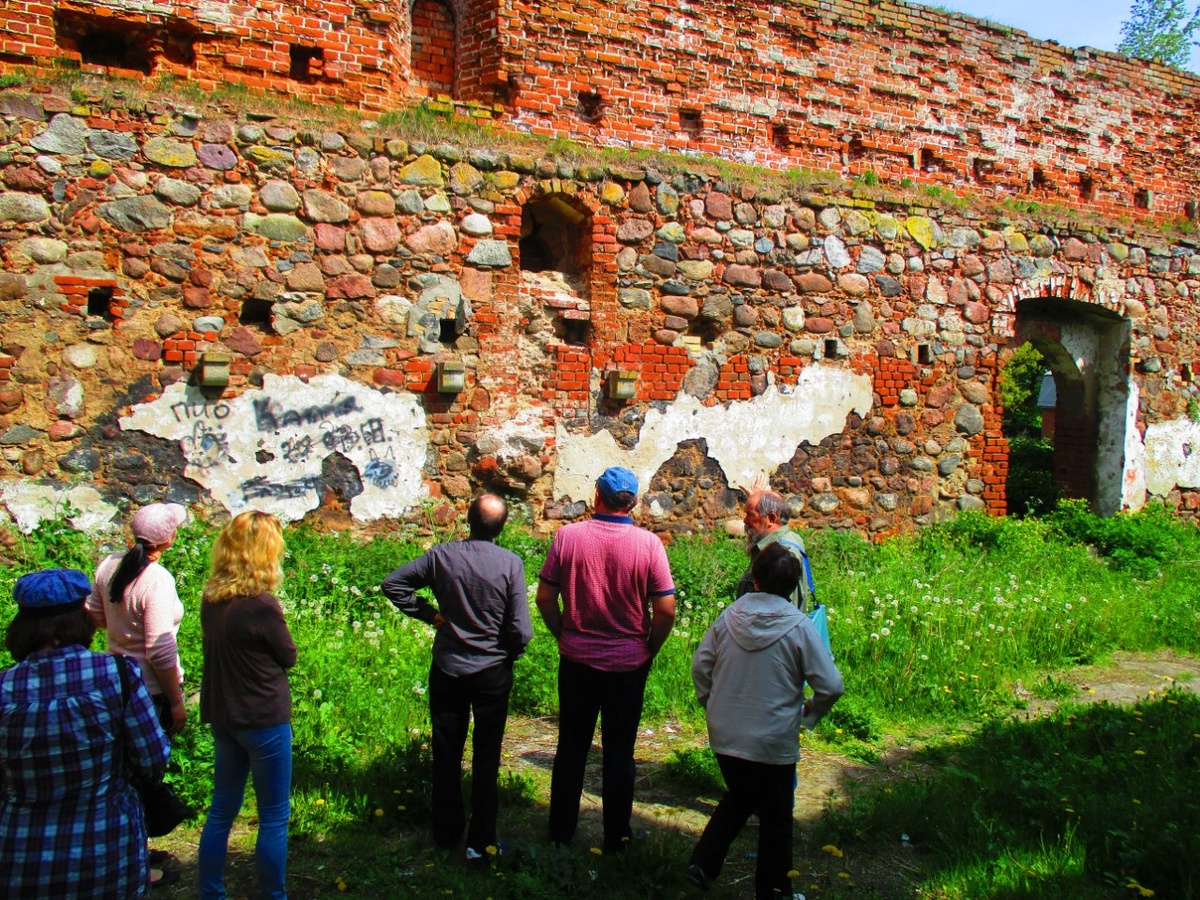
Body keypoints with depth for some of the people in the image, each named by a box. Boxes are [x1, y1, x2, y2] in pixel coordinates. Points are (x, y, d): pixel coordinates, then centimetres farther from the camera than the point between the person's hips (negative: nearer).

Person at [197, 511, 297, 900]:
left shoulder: (211, 598, -1)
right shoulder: (262, 605, -22)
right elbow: (289, 657, -8)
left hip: (223, 717, 7)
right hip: (264, 719, -7)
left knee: (222, 810, 19)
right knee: (274, 817, 7)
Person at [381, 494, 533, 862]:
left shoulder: (442, 556, -9)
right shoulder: (510, 563, -15)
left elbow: (392, 584, -6)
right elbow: (521, 629, -16)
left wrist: (428, 613, 1)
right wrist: (508, 654, 3)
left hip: (447, 669, 2)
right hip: (493, 672, -1)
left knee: (446, 757, 15)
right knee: (486, 760, 10)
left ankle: (446, 835, 26)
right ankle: (480, 842, 14)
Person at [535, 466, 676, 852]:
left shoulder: (568, 535, -9)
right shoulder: (648, 543, -11)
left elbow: (545, 597, -5)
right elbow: (666, 609, -11)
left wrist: (563, 635, 9)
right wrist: (649, 650, 4)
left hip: (577, 661, 1)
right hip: (628, 664, -1)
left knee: (571, 748, 15)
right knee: (619, 753, 12)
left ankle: (561, 832, 25)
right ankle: (616, 838, 22)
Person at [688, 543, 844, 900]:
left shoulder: (729, 617, -5)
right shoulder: (799, 627, -14)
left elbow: (700, 665, 1)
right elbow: (831, 686, -14)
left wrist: (711, 704, 15)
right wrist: (808, 715, 3)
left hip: (724, 737, 4)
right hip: (774, 743, -3)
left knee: (738, 798, 26)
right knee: (775, 819, 15)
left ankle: (703, 863, 18)